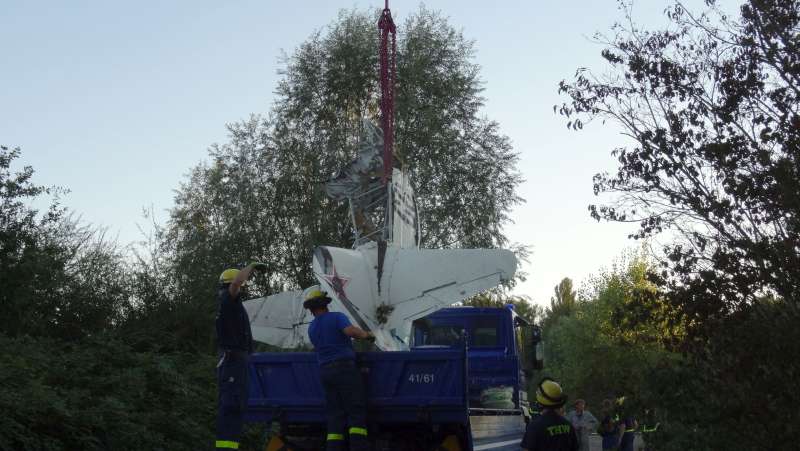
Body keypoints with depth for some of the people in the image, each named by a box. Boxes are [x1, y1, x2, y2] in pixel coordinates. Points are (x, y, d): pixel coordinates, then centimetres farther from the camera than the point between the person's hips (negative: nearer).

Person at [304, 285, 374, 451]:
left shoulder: (311, 328, 16)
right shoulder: (336, 317, -3)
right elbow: (351, 331, -22)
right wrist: (366, 334, -4)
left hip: (325, 371, 6)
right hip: (344, 367, -6)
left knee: (335, 414, 6)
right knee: (357, 410, -6)